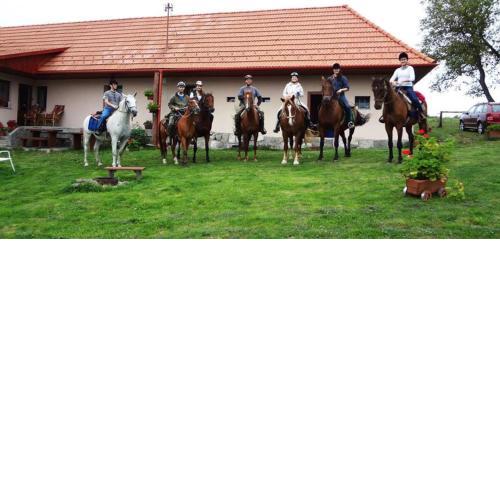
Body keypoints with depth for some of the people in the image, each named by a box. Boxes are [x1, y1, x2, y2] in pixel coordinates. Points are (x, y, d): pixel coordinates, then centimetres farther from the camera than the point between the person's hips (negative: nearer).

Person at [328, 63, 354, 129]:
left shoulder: (343, 78, 5)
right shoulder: (330, 79, 11)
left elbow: (347, 88, 1)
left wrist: (341, 90, -17)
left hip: (341, 96, -2)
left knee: (347, 107, -24)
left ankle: (350, 122, -16)